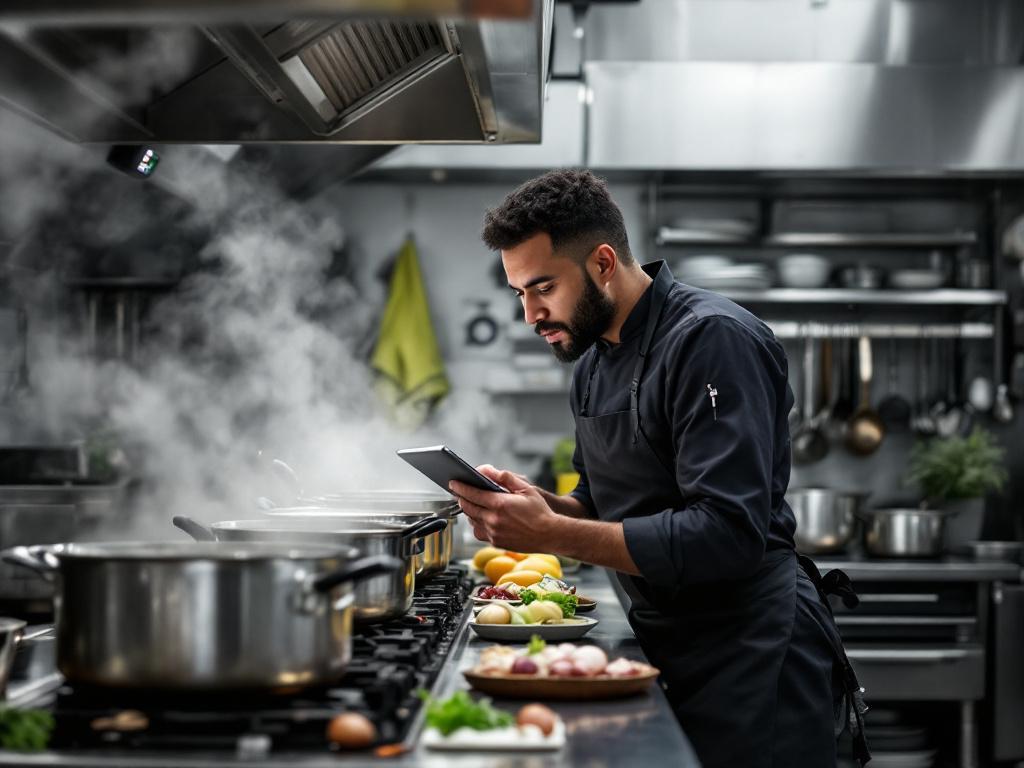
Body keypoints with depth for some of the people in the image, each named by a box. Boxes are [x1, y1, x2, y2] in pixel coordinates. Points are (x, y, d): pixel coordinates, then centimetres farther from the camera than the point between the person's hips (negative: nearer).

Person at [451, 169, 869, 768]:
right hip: (668, 648, 8)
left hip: (751, 653, -8)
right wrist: (536, 503, -7)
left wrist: (553, 534, -28)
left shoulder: (713, 339, -20)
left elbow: (728, 534, -28)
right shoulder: (593, 363, 9)